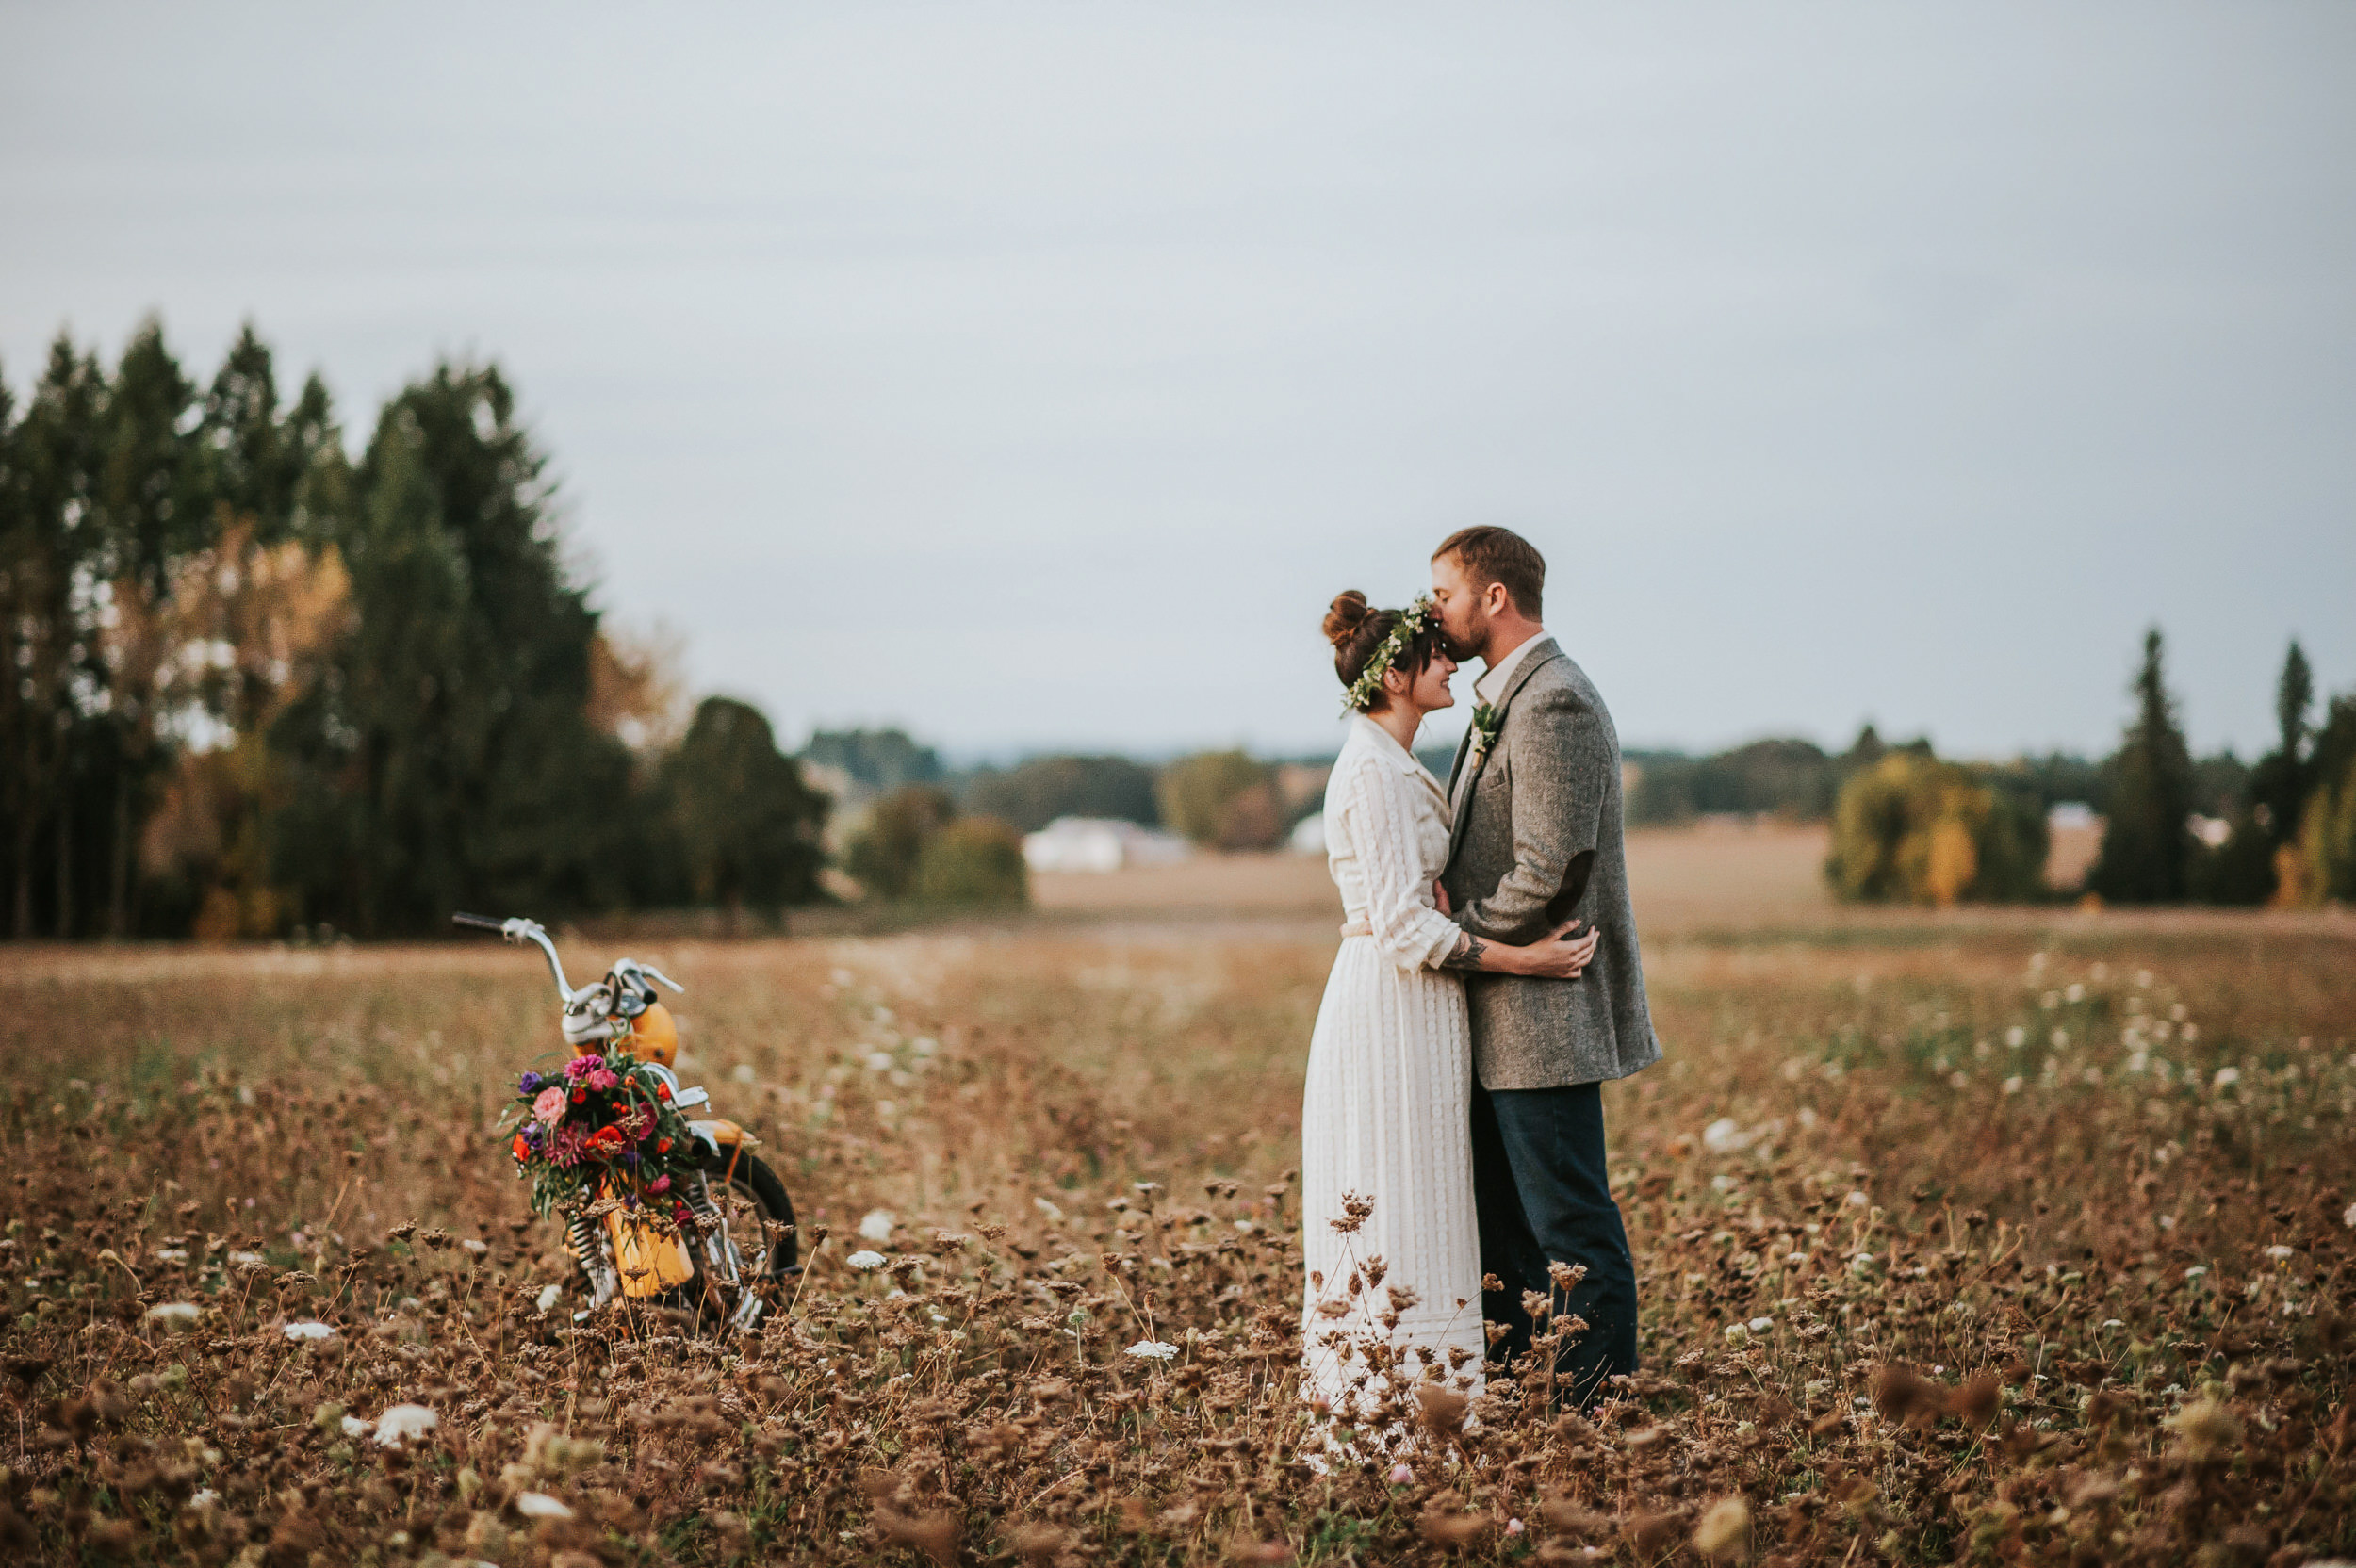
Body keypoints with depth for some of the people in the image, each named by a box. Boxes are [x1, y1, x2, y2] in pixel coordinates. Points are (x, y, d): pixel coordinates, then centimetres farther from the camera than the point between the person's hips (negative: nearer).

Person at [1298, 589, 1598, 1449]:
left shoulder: (1387, 764, 14)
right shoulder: (1375, 770, -17)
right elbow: (1405, 925, -21)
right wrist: (1519, 958, -17)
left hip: (1403, 1002, 10)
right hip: (1394, 1006, -10)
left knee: (1384, 1210, 12)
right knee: (1401, 1209, -5)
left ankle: (1372, 1406, 17)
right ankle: (1395, 1410, 0)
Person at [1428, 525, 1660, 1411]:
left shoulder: (1553, 706, -17)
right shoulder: (1505, 700, 17)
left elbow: (1551, 874, -24)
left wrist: (1456, 939, -13)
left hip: (1546, 1010, -11)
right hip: (1502, 1017, 11)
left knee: (1570, 1223, -4)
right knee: (1501, 1220, 15)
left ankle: (1596, 1402, 2)